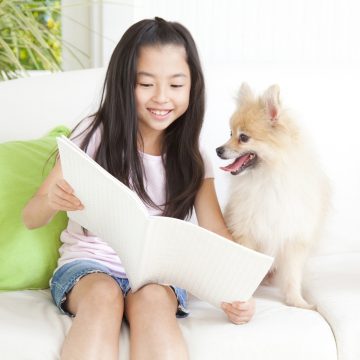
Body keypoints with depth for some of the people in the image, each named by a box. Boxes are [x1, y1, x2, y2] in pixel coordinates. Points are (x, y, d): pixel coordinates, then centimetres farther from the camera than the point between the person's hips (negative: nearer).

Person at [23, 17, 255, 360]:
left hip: (158, 273, 1)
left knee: (152, 299, -33)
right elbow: (30, 218, -4)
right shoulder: (95, 134, -3)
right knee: (104, 295, -35)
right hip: (89, 264, -1)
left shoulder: (192, 159, 5)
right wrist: (52, 201, -29)